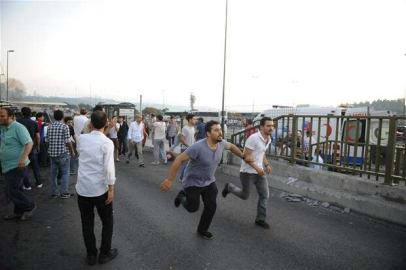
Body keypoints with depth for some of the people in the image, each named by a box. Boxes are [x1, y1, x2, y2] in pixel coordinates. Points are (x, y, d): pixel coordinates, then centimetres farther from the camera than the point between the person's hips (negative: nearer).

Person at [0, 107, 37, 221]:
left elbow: (29, 143, -23)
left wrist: (23, 158, -33)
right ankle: (19, 211, 28)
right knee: (15, 189, 16)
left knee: (10, 190, -7)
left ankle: (29, 206, 8)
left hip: (16, 165, -9)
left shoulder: (18, 127, -16)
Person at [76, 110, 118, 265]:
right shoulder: (107, 142, -14)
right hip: (100, 189, -3)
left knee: (87, 222, 16)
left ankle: (91, 254, 27)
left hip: (82, 188, 4)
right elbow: (108, 168, -18)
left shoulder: (81, 139, -1)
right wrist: (111, 190, -12)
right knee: (107, 221, 16)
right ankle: (105, 253, 24)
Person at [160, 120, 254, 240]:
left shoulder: (221, 143, -15)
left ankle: (202, 230, 31)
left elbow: (231, 146, 10)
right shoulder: (198, 147, -35)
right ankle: (182, 196, 40)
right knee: (193, 208, 6)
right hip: (193, 182, -5)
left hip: (209, 181, 6)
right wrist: (169, 180, -29)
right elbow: (179, 160, -30)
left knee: (211, 207, 6)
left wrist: (244, 157, 13)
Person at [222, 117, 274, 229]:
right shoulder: (253, 138, -23)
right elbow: (245, 155, -22)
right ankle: (229, 187, 35)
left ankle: (260, 219, 17)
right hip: (248, 172, -7)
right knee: (245, 196, 8)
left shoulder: (268, 139, 4)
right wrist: (256, 168, -27)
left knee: (265, 195, 4)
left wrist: (266, 165, 6)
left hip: (260, 171, 7)